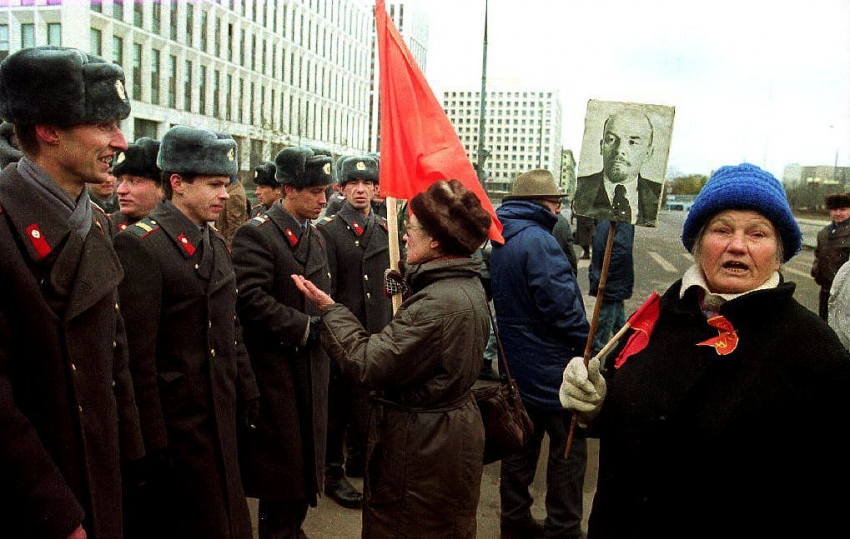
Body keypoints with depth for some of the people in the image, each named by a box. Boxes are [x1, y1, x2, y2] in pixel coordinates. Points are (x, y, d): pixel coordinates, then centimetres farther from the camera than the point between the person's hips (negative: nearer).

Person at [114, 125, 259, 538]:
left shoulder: (216, 244, 10)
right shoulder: (140, 244, -17)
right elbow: (136, 355, -19)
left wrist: (246, 392, 13)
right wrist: (153, 441, -17)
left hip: (221, 415, 8)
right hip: (175, 422, -7)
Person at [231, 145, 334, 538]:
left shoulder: (314, 236, 13)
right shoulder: (256, 234, -13)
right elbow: (250, 299, -22)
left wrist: (324, 323, 3)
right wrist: (303, 327, -18)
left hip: (312, 366, 8)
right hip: (277, 367, -7)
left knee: (305, 457, 16)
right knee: (281, 461, 3)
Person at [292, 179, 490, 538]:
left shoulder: (437, 302, -28)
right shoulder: (468, 286, 3)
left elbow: (370, 364, -25)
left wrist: (330, 310, -15)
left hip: (421, 446, -10)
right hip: (454, 433, 10)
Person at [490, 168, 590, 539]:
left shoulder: (499, 238, 8)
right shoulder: (537, 240, -21)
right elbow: (562, 303, -23)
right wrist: (587, 345, -10)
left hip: (516, 364, 9)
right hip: (549, 365, -9)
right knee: (569, 446, 6)